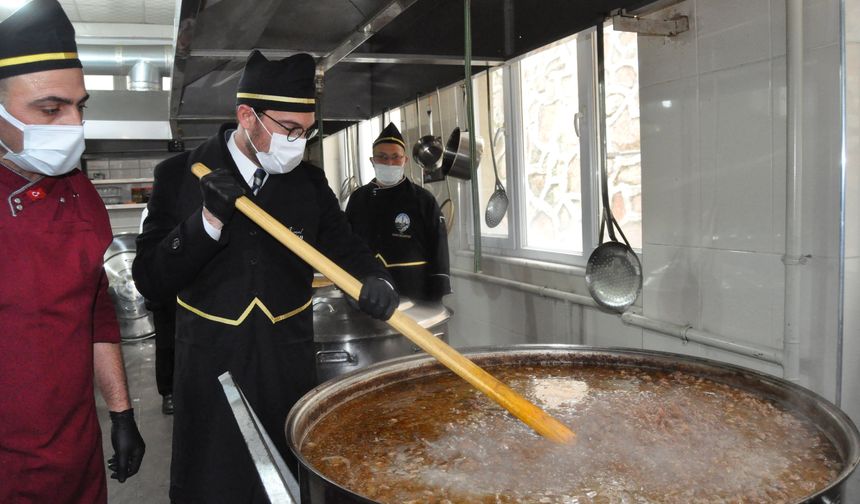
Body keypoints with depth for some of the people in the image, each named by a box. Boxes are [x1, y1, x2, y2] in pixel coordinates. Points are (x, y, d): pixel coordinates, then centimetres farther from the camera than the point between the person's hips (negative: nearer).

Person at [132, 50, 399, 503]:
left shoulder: (310, 182, 1)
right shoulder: (179, 176, -6)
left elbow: (345, 247, 0)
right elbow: (150, 281, -9)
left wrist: (374, 282, -22)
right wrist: (208, 221, -24)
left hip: (289, 369, 2)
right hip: (212, 372, -1)